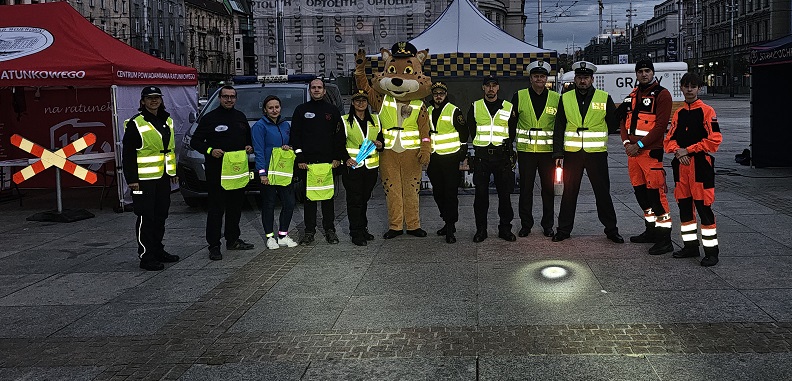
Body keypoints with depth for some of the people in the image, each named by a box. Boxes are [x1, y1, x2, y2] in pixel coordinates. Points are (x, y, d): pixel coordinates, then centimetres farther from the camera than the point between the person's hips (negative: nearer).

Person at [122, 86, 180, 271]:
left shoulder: (167, 121, 13)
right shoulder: (136, 123, -9)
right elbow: (128, 153, -11)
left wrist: (173, 172, 19)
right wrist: (132, 179, -16)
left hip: (163, 177, 7)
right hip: (144, 179, -7)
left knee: (161, 215, 15)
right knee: (145, 218, -3)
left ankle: (158, 250, 27)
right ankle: (146, 257, 2)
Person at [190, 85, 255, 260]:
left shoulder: (241, 117, 15)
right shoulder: (210, 118, -2)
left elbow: (248, 138, 27)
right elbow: (195, 141, -2)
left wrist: (250, 147, 5)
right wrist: (210, 151, -18)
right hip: (216, 171, -6)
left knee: (236, 206, 13)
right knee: (216, 208, -5)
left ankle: (233, 240, 26)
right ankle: (214, 246, -1)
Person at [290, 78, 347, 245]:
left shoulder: (332, 110, 10)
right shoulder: (301, 110, 8)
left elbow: (339, 135, 8)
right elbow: (295, 135, 4)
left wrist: (337, 157, 0)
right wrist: (299, 158, -4)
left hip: (328, 160, 0)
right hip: (307, 160, 0)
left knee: (328, 195, 4)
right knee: (309, 196, 2)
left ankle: (329, 229, 11)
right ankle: (310, 230, 7)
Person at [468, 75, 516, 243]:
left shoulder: (508, 107, 7)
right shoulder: (475, 107, 8)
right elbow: (471, 130, 15)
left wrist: (507, 150, 0)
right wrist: (481, 145, 8)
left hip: (502, 155, 0)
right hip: (481, 156, 0)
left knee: (505, 193, 2)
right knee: (481, 193, 1)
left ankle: (505, 228, 12)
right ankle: (481, 229, 10)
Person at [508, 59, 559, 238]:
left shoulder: (556, 98, 5)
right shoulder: (519, 97, 2)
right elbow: (511, 123, 5)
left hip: (548, 151, 1)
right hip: (525, 150, -1)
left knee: (548, 189, 7)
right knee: (525, 189, 5)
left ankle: (548, 225, 18)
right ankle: (525, 224, 15)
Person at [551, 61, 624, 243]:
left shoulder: (604, 98, 1)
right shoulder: (565, 99, 5)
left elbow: (613, 124, 10)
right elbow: (559, 129, 4)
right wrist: (558, 154, -1)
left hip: (597, 153, -1)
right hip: (571, 153, 1)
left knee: (603, 192, 6)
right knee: (569, 192, 7)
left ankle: (611, 229, 17)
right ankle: (564, 229, 18)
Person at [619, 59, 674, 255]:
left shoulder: (661, 94, -6)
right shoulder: (633, 95, 17)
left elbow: (661, 125, -13)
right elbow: (624, 120, 18)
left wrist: (640, 145, -15)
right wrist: (627, 142, 1)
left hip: (651, 151, -8)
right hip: (632, 150, 8)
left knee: (655, 194, -10)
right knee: (640, 192, 14)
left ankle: (664, 239, -7)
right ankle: (651, 230, 28)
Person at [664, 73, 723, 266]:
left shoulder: (707, 111, -4)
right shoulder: (678, 114, 14)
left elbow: (714, 139, -11)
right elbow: (670, 139, 13)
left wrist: (688, 150, -12)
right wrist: (677, 152, -9)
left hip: (701, 165, -6)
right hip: (681, 165, 6)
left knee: (703, 206, -8)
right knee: (684, 206, 11)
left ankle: (711, 250, -1)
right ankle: (690, 246, 22)